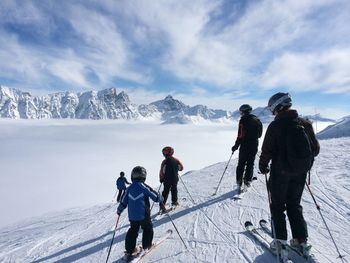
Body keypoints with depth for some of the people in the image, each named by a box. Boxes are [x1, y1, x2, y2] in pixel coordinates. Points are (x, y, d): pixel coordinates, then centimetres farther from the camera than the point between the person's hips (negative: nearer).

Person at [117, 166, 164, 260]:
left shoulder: (129, 188, -1)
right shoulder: (144, 186, -15)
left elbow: (124, 201, 6)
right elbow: (155, 197, -10)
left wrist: (119, 210, 22)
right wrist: (161, 199, 10)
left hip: (132, 216, 4)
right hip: (144, 214, -4)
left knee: (133, 231, 20)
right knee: (148, 228, 19)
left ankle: (129, 250, 21)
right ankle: (146, 245, 27)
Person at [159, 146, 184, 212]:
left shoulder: (164, 162, -14)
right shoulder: (176, 160, -4)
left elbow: (162, 171, -15)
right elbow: (181, 167, 7)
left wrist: (161, 179, -4)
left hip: (167, 180, -2)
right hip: (175, 179, 2)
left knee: (165, 192, 8)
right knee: (174, 190, 22)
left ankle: (162, 204, 4)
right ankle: (174, 201, 30)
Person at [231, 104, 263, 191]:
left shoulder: (243, 120, -14)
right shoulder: (257, 120, 6)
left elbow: (241, 136, -17)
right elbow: (259, 134, 12)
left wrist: (236, 146, -9)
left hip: (245, 146, -5)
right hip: (254, 146, 5)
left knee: (241, 164, 5)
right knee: (250, 164, 13)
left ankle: (240, 183, 7)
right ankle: (247, 182, 19)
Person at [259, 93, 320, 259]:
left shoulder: (275, 125, -16)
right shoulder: (305, 123, 0)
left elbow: (267, 150, -16)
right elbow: (315, 149, 5)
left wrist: (263, 166, 0)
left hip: (280, 172, -5)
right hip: (300, 173, 5)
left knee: (277, 206, 11)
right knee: (294, 205, 20)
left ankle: (280, 241, 16)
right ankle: (301, 240, 25)